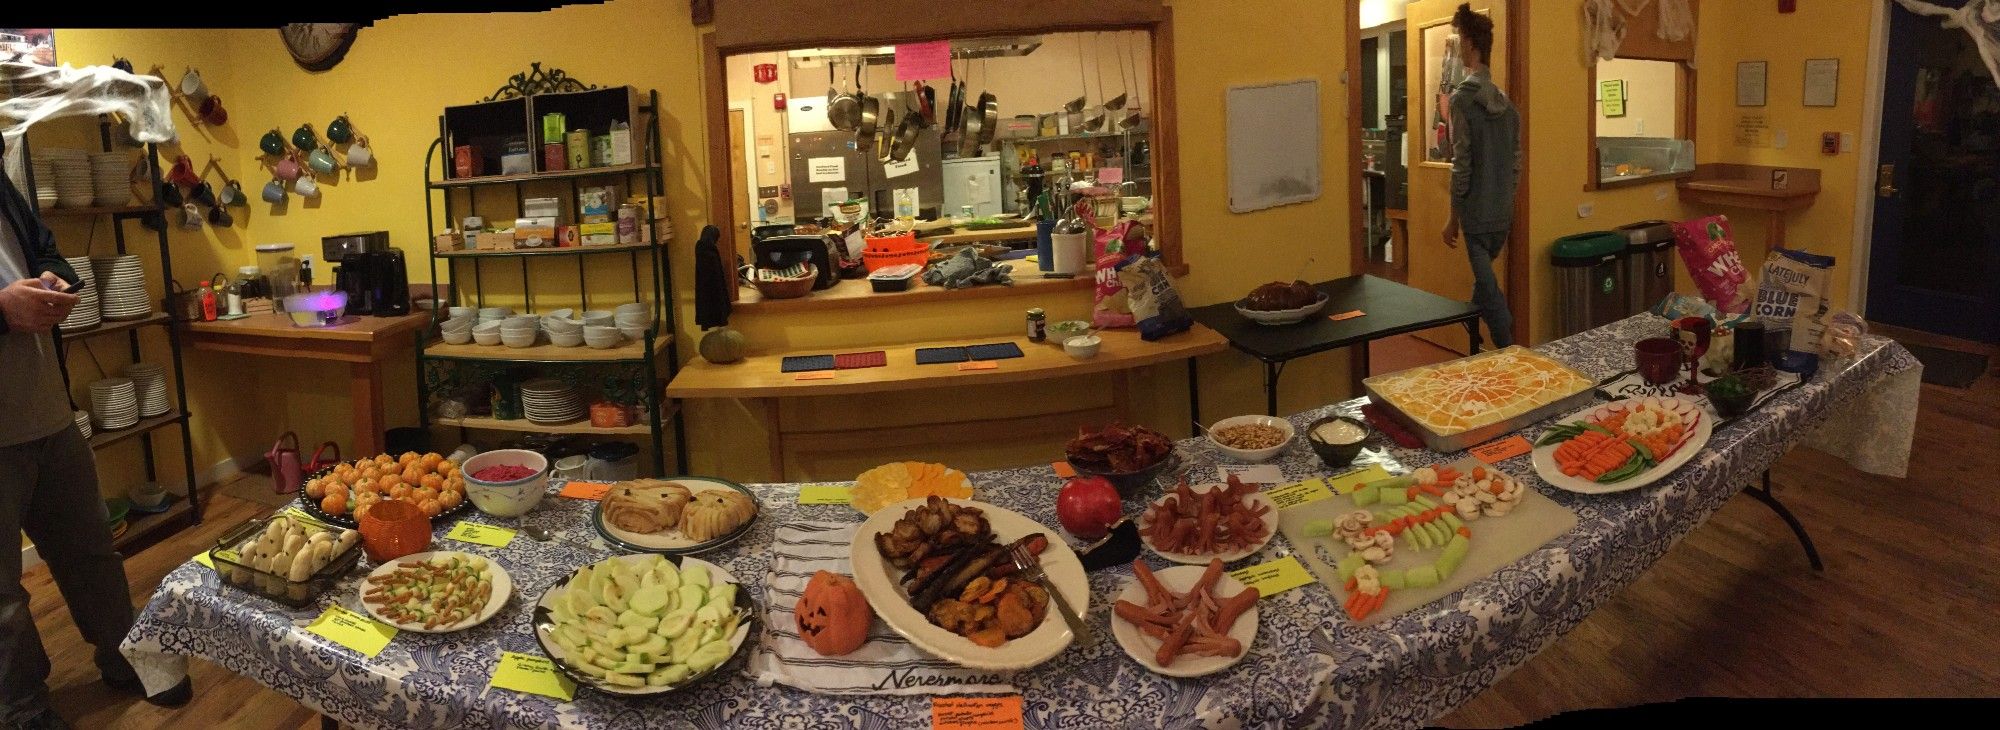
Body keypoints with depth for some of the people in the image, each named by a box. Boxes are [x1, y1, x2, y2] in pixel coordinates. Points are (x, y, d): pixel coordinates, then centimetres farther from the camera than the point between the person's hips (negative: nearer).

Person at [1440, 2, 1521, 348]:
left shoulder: (1462, 97, -12)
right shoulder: (1505, 101, 9)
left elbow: (1462, 164, -14)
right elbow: (1516, 161, 12)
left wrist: (1453, 217, -8)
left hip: (1477, 213, -7)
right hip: (1503, 214, 7)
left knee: (1488, 288, -4)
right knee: (1485, 282, 18)